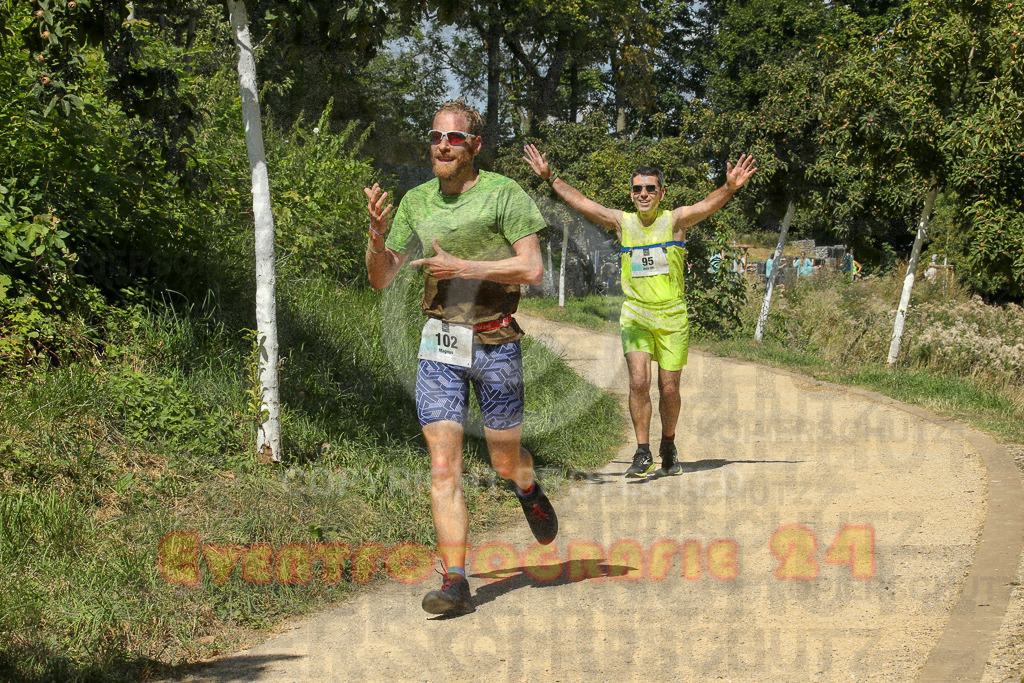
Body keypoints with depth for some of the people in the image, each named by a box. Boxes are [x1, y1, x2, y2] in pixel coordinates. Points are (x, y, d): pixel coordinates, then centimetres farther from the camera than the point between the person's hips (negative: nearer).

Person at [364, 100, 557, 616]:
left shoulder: (504, 195, -6)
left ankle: (529, 488, 48)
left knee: (505, 462, 11)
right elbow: (380, 279, 10)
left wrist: (462, 267, -19)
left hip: (495, 345, -3)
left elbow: (531, 268, -14)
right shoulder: (416, 202, 8)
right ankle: (455, 584, -8)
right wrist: (376, 233, -11)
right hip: (438, 346, 3)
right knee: (443, 468, -8)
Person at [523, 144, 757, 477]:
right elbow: (581, 202, 4)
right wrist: (550, 176, -1)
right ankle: (643, 454, -8)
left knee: (669, 389, 6)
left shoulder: (676, 220, -5)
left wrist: (730, 187, -40)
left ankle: (668, 448, 28)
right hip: (635, 315, 1)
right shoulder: (621, 222, 1)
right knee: (638, 381, -15)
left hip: (672, 317, -1)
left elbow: (707, 205, -22)